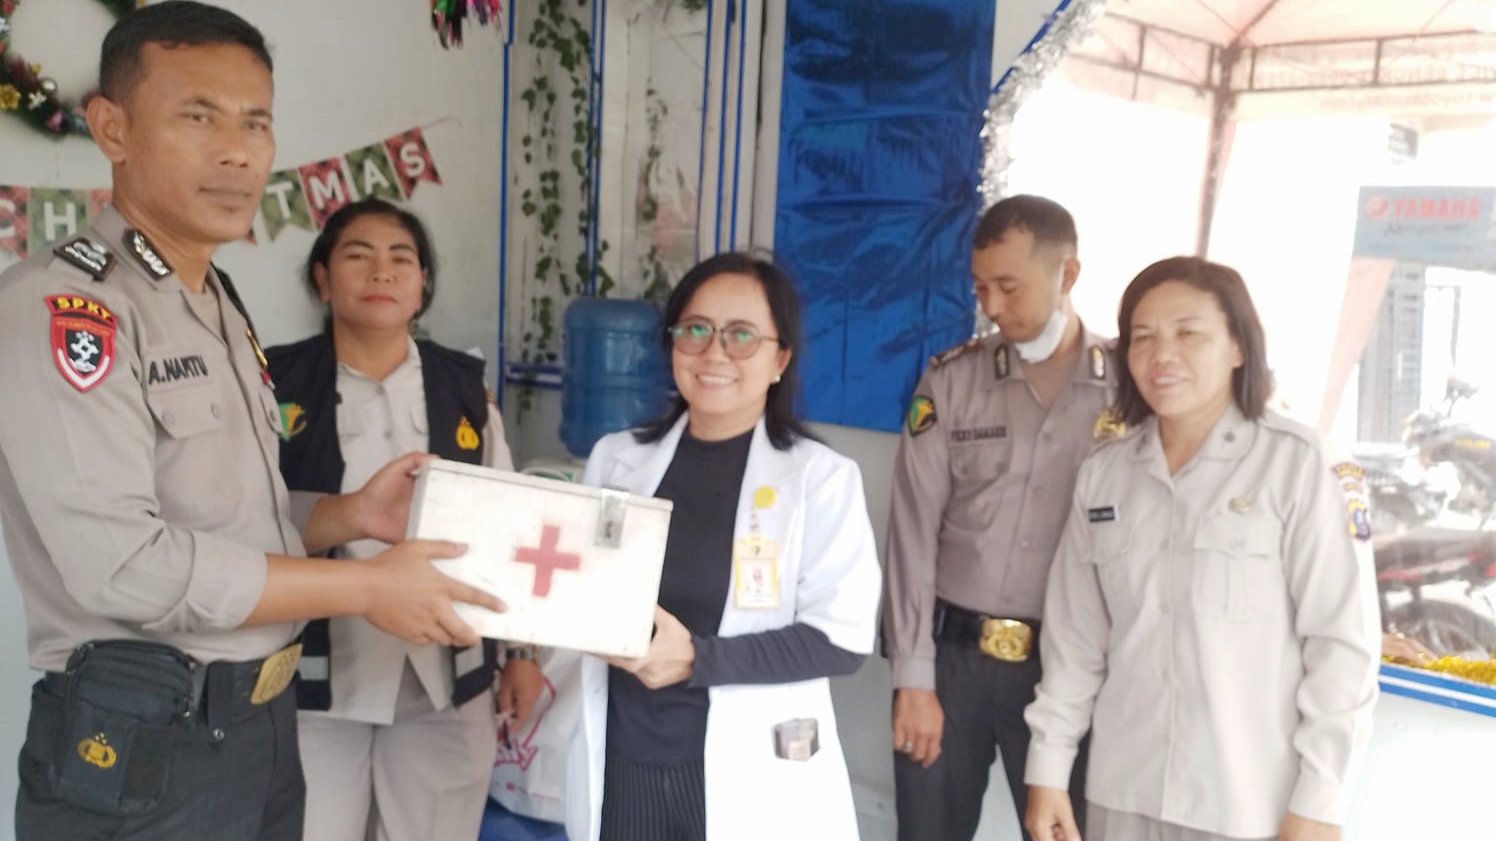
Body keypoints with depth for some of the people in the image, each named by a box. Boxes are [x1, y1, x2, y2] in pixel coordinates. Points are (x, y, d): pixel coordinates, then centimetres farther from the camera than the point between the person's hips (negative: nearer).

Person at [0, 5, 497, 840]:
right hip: (140, 748, -8)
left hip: (263, 720, 8)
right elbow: (123, 564, -24)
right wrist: (367, 588, -18)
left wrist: (350, 516, -2)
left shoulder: (221, 307, 11)